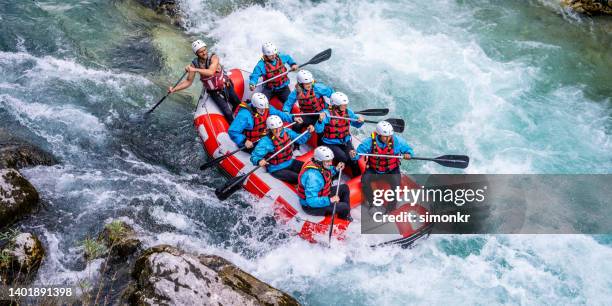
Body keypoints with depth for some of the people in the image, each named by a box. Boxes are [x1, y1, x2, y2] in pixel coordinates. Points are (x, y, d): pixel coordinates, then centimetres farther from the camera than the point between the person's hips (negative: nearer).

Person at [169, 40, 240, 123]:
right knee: (227, 113, -8)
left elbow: (211, 72, -42)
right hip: (215, 93, 0)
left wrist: (195, 70, -49)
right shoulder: (194, 64, -17)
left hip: (226, 87, 0)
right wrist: (174, 89, -18)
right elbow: (189, 81, -8)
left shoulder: (213, 57, -24)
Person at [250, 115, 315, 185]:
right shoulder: (265, 141, -21)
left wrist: (308, 132, -8)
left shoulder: (287, 132, -5)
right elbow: (254, 156, -24)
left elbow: (301, 140, 8)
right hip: (277, 169, -6)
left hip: (290, 163, 6)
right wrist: (259, 161, -46)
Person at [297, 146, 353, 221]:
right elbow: (311, 201, -37)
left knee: (344, 188, 12)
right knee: (344, 207, -15)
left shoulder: (319, 165, -9)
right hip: (311, 206, -10)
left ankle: (345, 214, 22)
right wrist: (330, 200, -37)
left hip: (321, 196, 10)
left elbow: (325, 173, 17)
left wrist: (336, 169, 1)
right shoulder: (313, 176, -36)